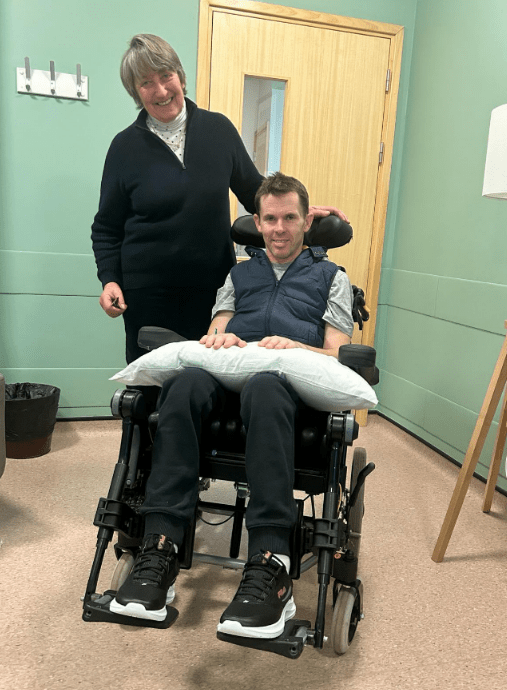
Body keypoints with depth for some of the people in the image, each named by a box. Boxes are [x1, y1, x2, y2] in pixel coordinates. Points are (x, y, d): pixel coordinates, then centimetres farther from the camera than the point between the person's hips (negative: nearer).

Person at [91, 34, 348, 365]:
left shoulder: (218, 129, 6)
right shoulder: (126, 146, 3)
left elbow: (254, 190, 15)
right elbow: (107, 227, 8)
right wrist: (109, 279, -6)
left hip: (212, 286, 1)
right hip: (147, 291, 0)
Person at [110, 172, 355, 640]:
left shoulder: (331, 277, 23)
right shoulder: (239, 274, 32)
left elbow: (338, 356, 11)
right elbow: (214, 335, 21)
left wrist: (295, 347, -10)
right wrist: (217, 339, -5)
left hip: (294, 381, -2)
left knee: (264, 388, -41)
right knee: (186, 382, -35)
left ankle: (270, 566, -45)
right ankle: (160, 550, -37)